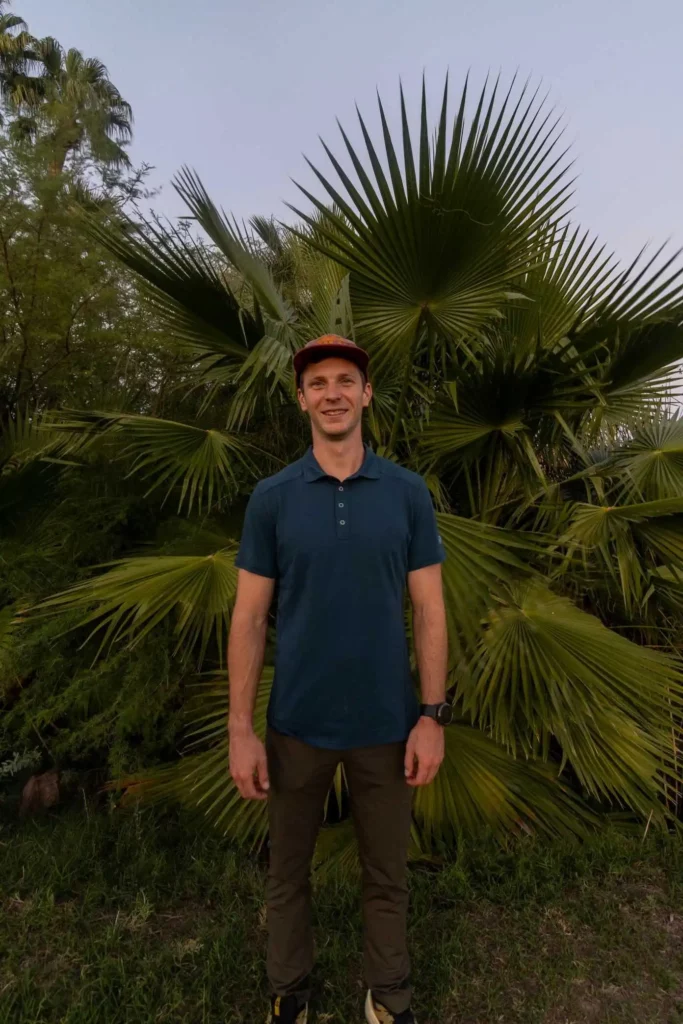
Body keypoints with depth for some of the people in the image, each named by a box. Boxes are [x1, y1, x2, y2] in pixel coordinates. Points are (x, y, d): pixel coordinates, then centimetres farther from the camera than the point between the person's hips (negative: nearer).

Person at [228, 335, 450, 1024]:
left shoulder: (408, 493, -4)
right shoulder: (271, 498, -5)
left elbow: (428, 611, -2)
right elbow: (249, 618, -4)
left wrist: (432, 715, -5)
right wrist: (240, 730, -6)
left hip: (386, 723, 0)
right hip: (297, 724, 0)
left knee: (386, 875, 19)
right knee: (287, 872, 20)